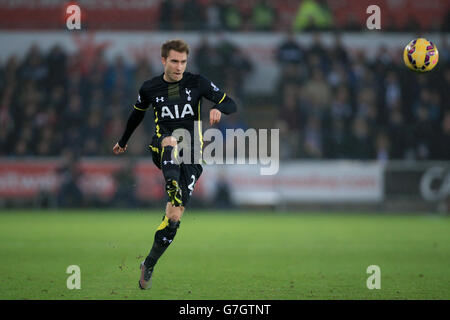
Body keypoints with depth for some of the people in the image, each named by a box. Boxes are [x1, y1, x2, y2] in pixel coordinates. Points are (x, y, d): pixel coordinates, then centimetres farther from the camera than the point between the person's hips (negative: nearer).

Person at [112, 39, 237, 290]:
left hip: (192, 154, 0)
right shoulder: (150, 88, 7)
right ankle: (174, 193, -61)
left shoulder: (197, 83, 3)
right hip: (163, 150, 0)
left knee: (174, 217, -8)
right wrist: (123, 141, 38)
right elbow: (137, 114, 26)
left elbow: (231, 104, 3)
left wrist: (218, 109, -20)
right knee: (171, 141, -40)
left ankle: (149, 266, 8)